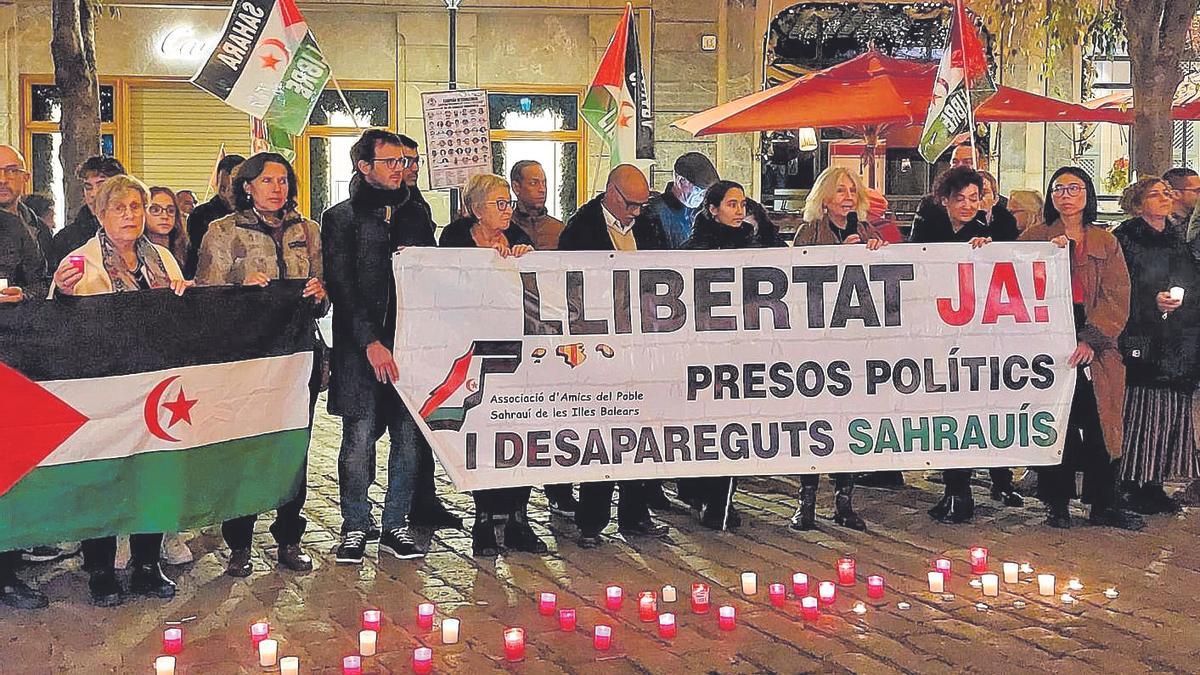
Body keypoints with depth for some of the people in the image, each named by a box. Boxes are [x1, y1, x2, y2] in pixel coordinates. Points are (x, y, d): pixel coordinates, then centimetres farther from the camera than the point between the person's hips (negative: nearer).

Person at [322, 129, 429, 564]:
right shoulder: (341, 218, 1)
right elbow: (342, 287, -7)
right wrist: (371, 341, -15)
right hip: (360, 349, -4)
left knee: (408, 438, 4)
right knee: (359, 439, -2)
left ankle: (396, 525, 15)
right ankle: (356, 527, 11)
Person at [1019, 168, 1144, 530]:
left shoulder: (1106, 242, 11)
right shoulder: (1033, 237, 9)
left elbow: (1117, 297, 2)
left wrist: (1092, 340, -12)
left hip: (1096, 350, 1)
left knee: (1100, 425, 0)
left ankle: (1104, 505, 9)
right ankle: (1057, 504, 7)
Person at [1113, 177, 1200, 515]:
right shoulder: (1125, 239, -2)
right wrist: (1153, 301, -18)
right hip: (1141, 343, -6)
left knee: (1172, 412, 4)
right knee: (1139, 413, -7)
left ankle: (1154, 484, 11)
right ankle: (1135, 485, -1)